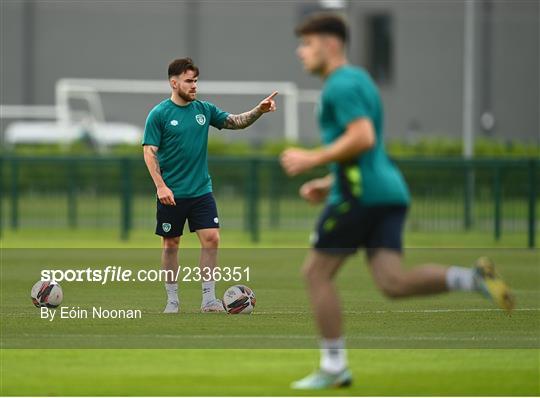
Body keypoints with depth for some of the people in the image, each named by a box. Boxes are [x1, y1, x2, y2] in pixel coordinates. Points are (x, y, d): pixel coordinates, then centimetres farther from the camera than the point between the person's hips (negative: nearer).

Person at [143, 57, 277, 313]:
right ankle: (172, 300, 16)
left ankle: (208, 299, -2)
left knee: (211, 238, -7)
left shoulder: (204, 109, 7)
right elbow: (149, 152, -8)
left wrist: (259, 111, -12)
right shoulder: (159, 114, -6)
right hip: (171, 194, -3)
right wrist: (160, 185, -17)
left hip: (201, 191, 3)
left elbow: (235, 122, 6)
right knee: (171, 244, 5)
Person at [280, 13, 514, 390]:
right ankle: (473, 278, -20)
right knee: (393, 282, -4)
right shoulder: (360, 80, 25)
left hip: (360, 193, -9)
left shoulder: (341, 85, -8)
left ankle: (333, 368, 2)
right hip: (390, 192, 9)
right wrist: (328, 183, 25)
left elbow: (363, 138, -22)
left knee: (316, 271, 2)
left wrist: (312, 160, -12)